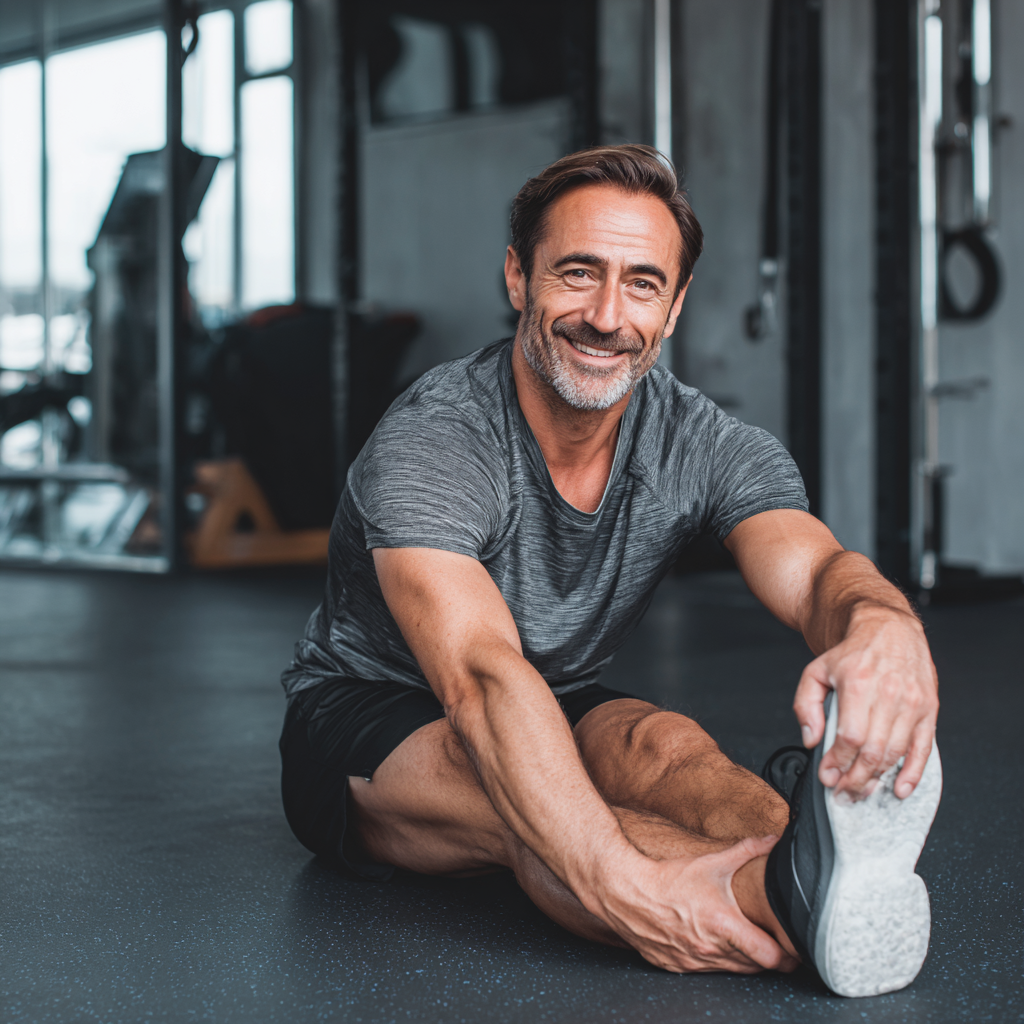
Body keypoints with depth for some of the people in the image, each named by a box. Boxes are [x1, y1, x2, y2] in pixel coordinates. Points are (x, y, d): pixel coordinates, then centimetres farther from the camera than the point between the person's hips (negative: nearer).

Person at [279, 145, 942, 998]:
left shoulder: (709, 448, -13)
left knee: (664, 745, -31)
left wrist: (885, 626, -60)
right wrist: (622, 884, -59)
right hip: (368, 722, -4)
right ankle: (792, 903, -63)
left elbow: (815, 568, -32)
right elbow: (482, 675, -43)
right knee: (511, 793, -38)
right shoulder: (428, 443, -28)